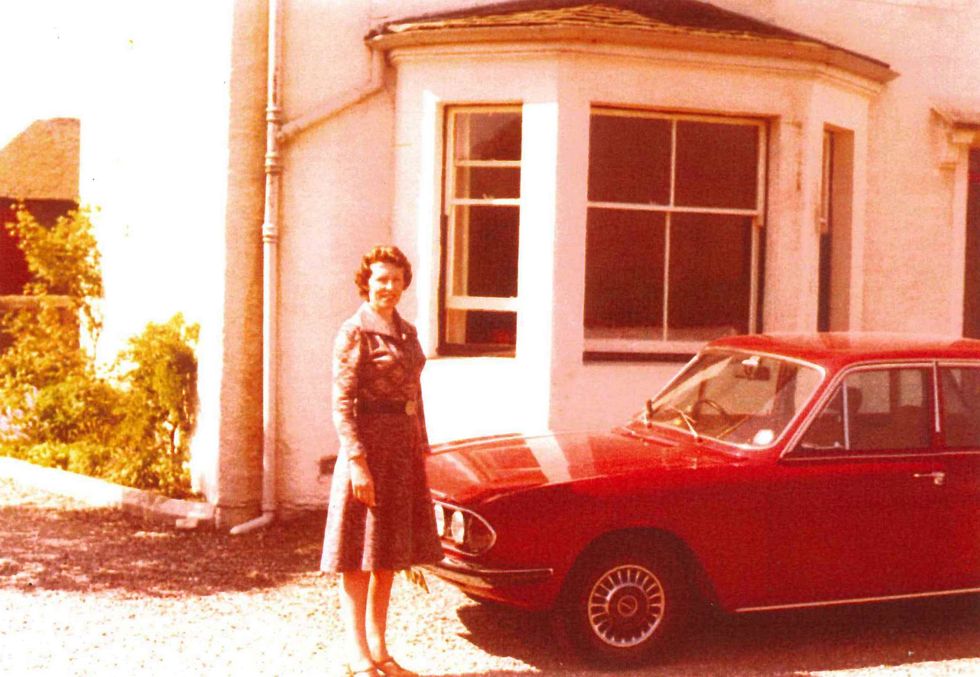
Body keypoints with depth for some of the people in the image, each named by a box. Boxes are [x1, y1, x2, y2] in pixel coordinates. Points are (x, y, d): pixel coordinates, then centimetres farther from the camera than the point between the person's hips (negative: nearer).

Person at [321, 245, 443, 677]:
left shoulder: (406, 332, 14)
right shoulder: (354, 333, -9)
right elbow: (342, 405, -13)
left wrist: (422, 446, 15)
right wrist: (358, 462, -20)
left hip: (404, 451, 8)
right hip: (369, 447, -8)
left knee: (388, 554, 12)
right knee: (359, 556, 0)